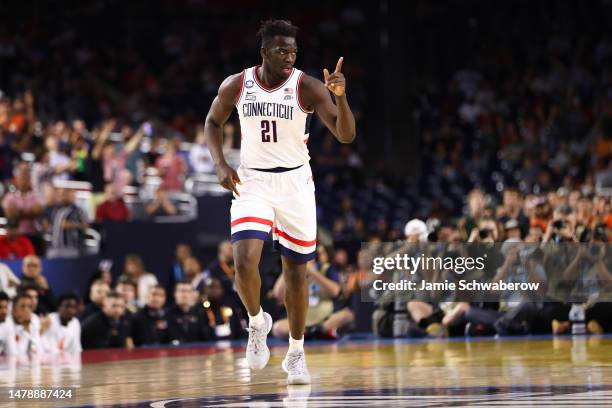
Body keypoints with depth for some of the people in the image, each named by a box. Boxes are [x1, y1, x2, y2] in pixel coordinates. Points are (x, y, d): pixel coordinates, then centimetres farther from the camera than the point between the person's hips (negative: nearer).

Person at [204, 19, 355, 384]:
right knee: (245, 262, -19)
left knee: (296, 271, 7)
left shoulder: (308, 87, -12)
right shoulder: (236, 86, -6)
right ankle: (258, 322, 11)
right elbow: (213, 122, 12)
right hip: (251, 182, 0)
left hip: (295, 183, 0)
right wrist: (221, 165, -3)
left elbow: (346, 136, -18)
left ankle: (296, 354, 23)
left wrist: (341, 96, -35)